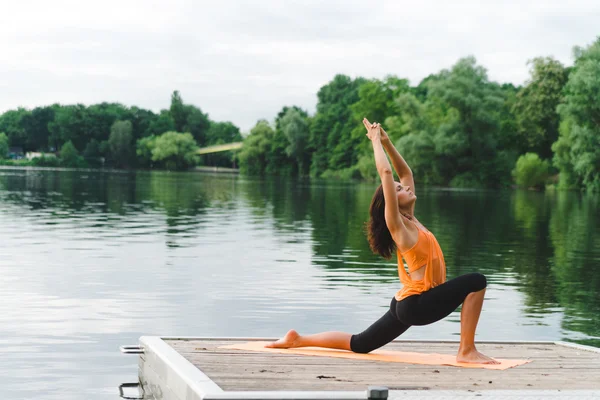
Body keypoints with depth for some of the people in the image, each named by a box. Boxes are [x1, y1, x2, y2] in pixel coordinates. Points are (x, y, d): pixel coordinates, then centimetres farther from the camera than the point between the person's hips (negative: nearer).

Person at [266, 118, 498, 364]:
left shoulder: (411, 220, 12)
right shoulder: (396, 224, -11)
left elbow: (405, 173, 21)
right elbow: (386, 174, -17)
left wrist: (386, 142, 14)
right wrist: (376, 141, -6)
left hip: (409, 303, 9)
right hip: (415, 303, -9)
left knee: (359, 344, 14)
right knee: (476, 282, -18)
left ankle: (298, 340, 18)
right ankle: (466, 351, -17)